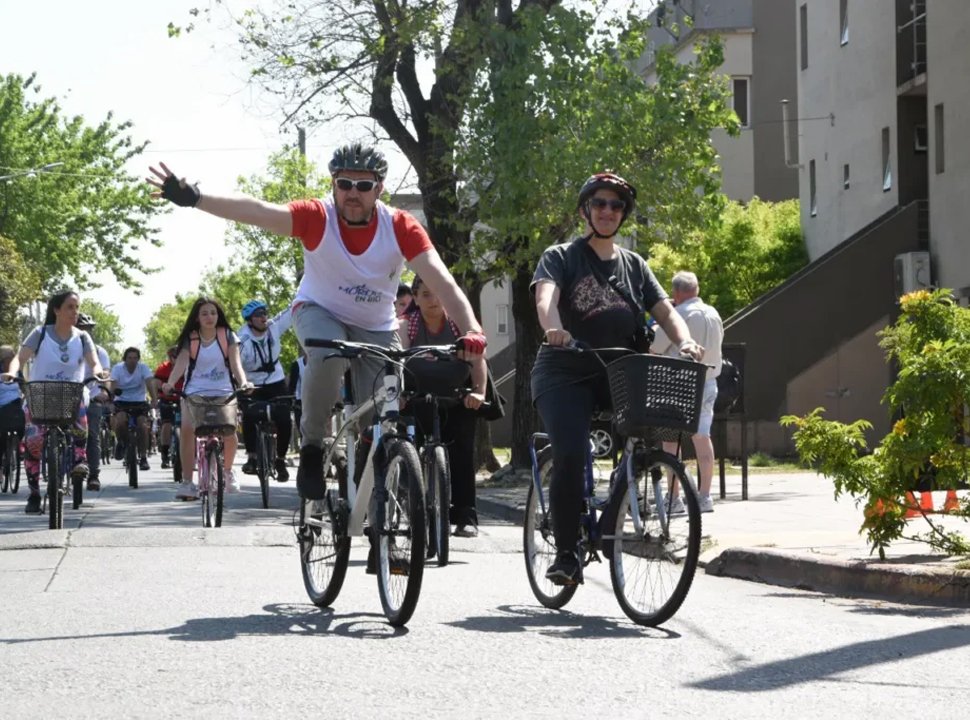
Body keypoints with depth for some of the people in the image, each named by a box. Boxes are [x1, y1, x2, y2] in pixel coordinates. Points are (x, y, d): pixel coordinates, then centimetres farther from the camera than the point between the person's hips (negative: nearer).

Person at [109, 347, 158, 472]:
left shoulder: (143, 368, -8)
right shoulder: (118, 368, -7)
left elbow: (149, 383, -21)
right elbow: (113, 384, -21)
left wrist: (154, 399, -38)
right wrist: (115, 390, -45)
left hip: (139, 402, 0)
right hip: (121, 401, 0)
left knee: (143, 425, -20)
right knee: (120, 420, -30)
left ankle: (143, 458, -8)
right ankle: (121, 442, 2)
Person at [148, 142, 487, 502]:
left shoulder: (400, 227, -22)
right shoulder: (317, 217, -24)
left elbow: (442, 281, -31)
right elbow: (257, 211, -39)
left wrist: (471, 331, -48)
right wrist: (194, 199, -56)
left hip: (376, 328, 2)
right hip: (319, 311, -2)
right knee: (327, 354, -36)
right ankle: (312, 446, -15)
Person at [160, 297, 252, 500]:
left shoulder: (228, 336, 3)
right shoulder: (190, 339, 1)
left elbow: (235, 363, -7)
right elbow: (181, 363, -12)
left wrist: (243, 382, -27)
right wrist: (169, 383, -31)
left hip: (224, 392, 0)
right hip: (195, 392, 0)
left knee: (229, 431, -20)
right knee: (187, 429, -25)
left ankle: (227, 470, 11)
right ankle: (187, 482, -18)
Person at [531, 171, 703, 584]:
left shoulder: (634, 265, 16)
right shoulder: (561, 257, 3)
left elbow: (664, 310, 5)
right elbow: (545, 295, -17)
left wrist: (684, 341, -17)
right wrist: (553, 328, -40)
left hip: (616, 375, 4)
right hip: (565, 374, -4)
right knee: (570, 456, -23)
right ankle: (565, 553, -13)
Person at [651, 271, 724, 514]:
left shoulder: (677, 314, -12)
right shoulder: (714, 314, 8)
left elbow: (655, 350, -11)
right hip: (708, 382, 6)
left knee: (670, 439, 0)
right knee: (702, 437, 8)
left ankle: (674, 499, -3)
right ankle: (705, 496, 8)